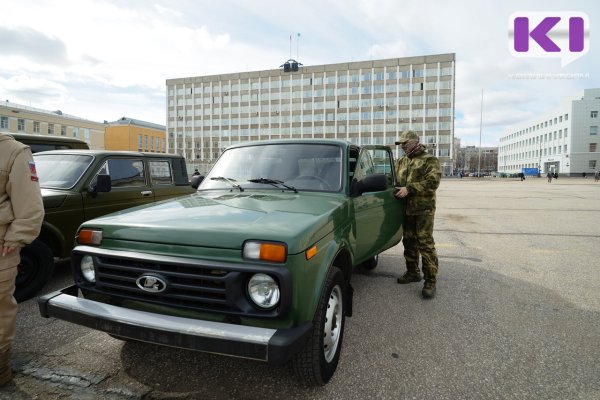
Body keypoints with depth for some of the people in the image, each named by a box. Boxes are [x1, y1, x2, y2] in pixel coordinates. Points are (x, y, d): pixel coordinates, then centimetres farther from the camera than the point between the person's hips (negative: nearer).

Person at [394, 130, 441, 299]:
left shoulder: (429, 160, -3)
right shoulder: (401, 162, 17)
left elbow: (433, 182, -16)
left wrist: (409, 189, -20)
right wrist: (398, 190, 2)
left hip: (423, 208, -6)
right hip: (406, 208, 7)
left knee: (425, 243, -8)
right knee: (409, 241, 13)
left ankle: (431, 280, -1)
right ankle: (413, 272, 28)